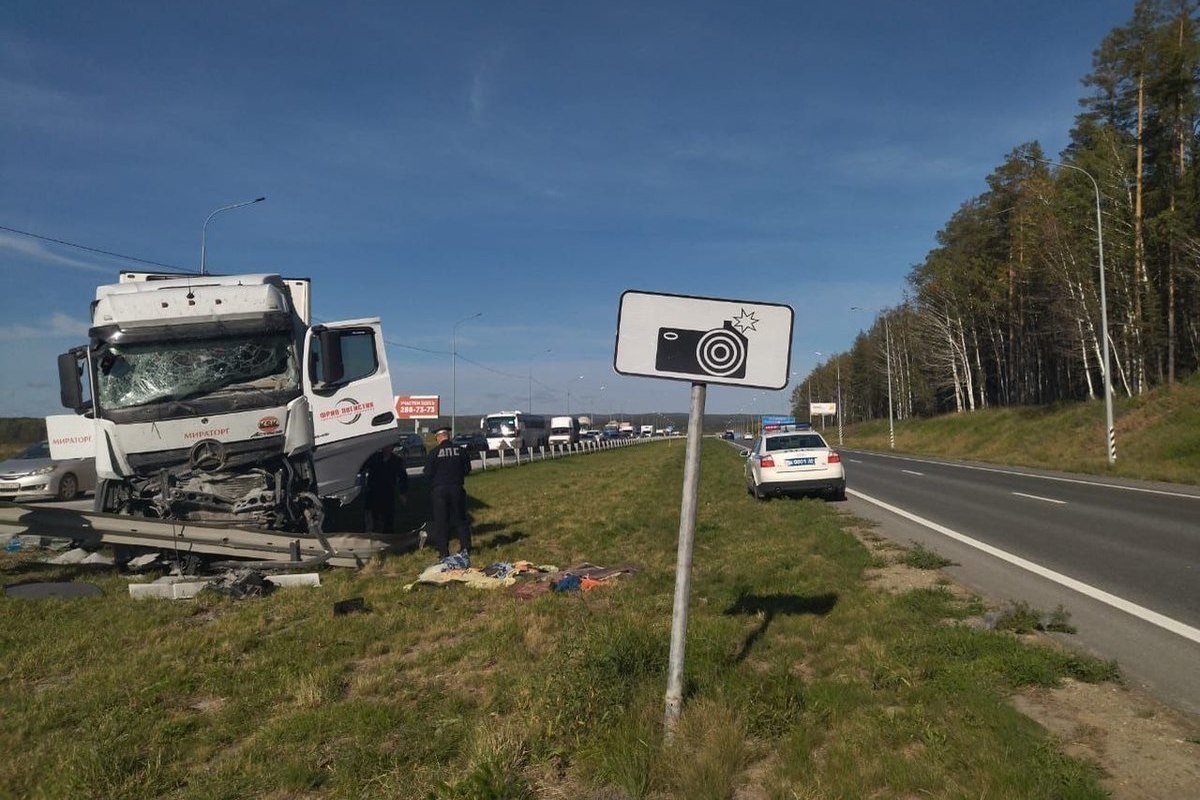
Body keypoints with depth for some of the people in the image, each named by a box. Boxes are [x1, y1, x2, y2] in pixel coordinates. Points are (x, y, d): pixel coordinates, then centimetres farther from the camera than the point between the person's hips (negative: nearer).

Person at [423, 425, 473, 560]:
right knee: (460, 518, 12)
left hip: (439, 489, -2)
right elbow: (467, 470, 4)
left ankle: (443, 551, 5)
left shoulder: (433, 452, -9)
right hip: (457, 488, 2)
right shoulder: (460, 450, -2)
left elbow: (428, 473, -8)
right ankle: (465, 548, 8)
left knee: (441, 520, 5)